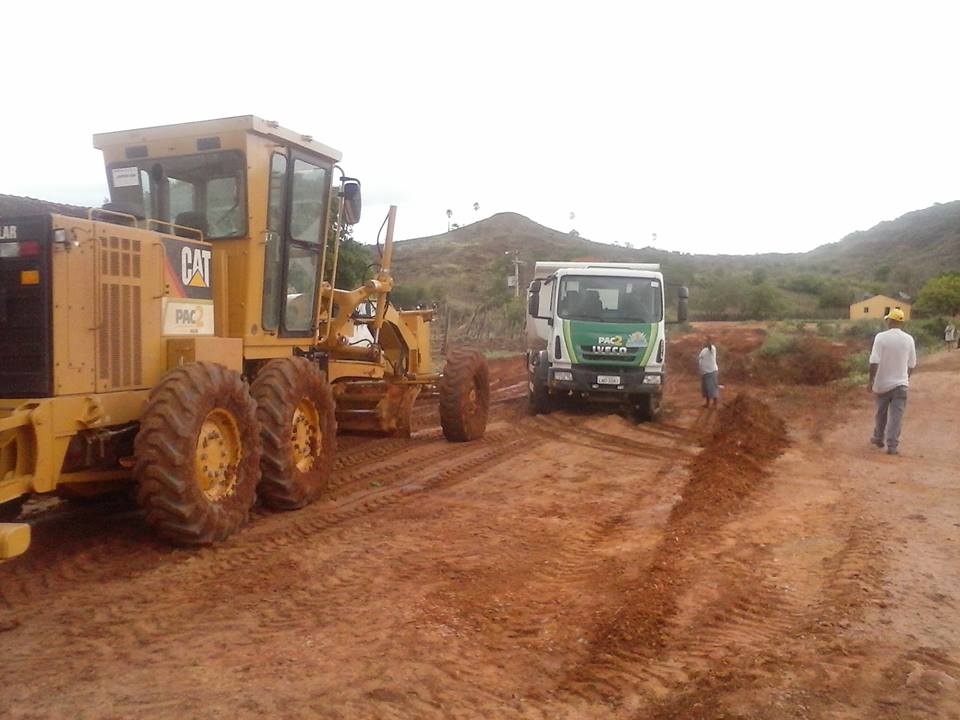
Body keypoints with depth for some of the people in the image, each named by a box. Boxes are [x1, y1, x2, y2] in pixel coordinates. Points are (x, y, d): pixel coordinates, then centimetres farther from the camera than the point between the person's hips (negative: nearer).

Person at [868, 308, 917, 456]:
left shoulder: (881, 337, -11)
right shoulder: (908, 339, -2)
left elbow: (874, 361, -16)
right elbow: (912, 364, 6)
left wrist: (871, 381, -10)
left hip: (882, 383, -1)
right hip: (900, 383, 1)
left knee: (881, 413, 17)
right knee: (896, 415, 1)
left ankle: (879, 438, 33)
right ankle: (892, 446, -4)